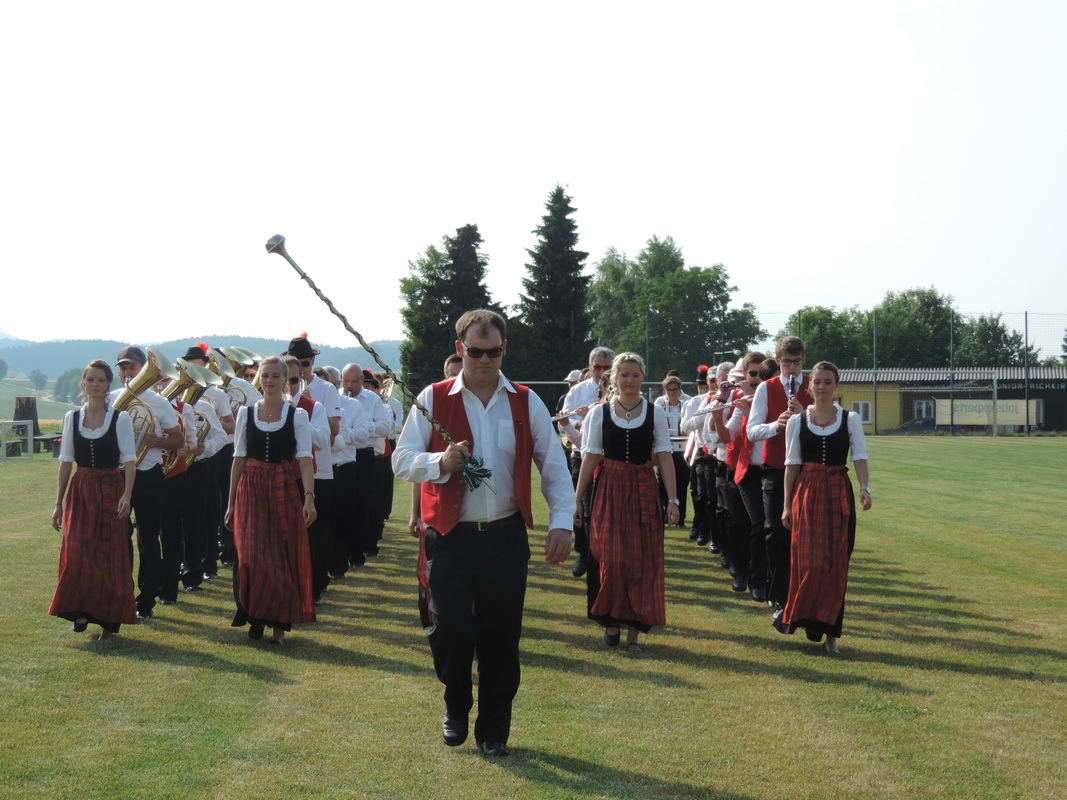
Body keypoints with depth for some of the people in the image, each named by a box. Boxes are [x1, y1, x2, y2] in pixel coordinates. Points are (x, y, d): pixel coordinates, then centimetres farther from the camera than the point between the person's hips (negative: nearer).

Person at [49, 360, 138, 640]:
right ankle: (81, 610, 6)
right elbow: (66, 462, 8)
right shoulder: (72, 418, 6)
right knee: (77, 554, -9)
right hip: (80, 492, 2)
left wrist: (126, 495, -21)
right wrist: (59, 502, 6)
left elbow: (130, 461, -7)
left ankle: (108, 619, 11)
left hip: (111, 491, -2)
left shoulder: (121, 418, -2)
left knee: (111, 557, 1)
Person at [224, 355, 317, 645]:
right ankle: (255, 619, 10)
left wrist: (309, 497, -18)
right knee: (251, 557, -8)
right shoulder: (246, 413, 7)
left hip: (283, 490, -1)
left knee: (284, 559, 1)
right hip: (250, 490, 1)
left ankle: (279, 623, 12)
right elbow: (239, 459, 8)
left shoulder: (298, 415, 1)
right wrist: (231, 502, 6)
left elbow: (305, 459, -6)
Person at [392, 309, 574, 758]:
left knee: (501, 636, 5)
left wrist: (561, 522, -8)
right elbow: (402, 460, -2)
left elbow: (555, 467, 5)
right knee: (451, 628, -8)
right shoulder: (434, 400, 1)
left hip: (505, 536, 1)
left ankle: (493, 730, 22)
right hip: (450, 536, -1)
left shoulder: (526, 403, 5)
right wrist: (441, 462, -22)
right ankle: (456, 708, 22)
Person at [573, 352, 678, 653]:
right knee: (612, 559, -6)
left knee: (643, 561, 0)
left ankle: (634, 629, 8)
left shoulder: (655, 412, 3)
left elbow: (664, 457, 0)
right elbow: (590, 458, 2)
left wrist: (672, 499, -6)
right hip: (609, 491, -1)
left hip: (644, 492, 1)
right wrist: (576, 500, 1)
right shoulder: (600, 412, 2)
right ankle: (611, 620, 14)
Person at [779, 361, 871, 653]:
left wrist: (865, 488, -19)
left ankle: (829, 630, 10)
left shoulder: (850, 419, 4)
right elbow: (791, 464, 4)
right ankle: (801, 617, 6)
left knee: (836, 564, 1)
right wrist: (787, 505, 2)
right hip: (806, 494, -1)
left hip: (838, 494, 1)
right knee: (809, 562, -7)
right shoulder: (797, 421, 3)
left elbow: (860, 457, -3)